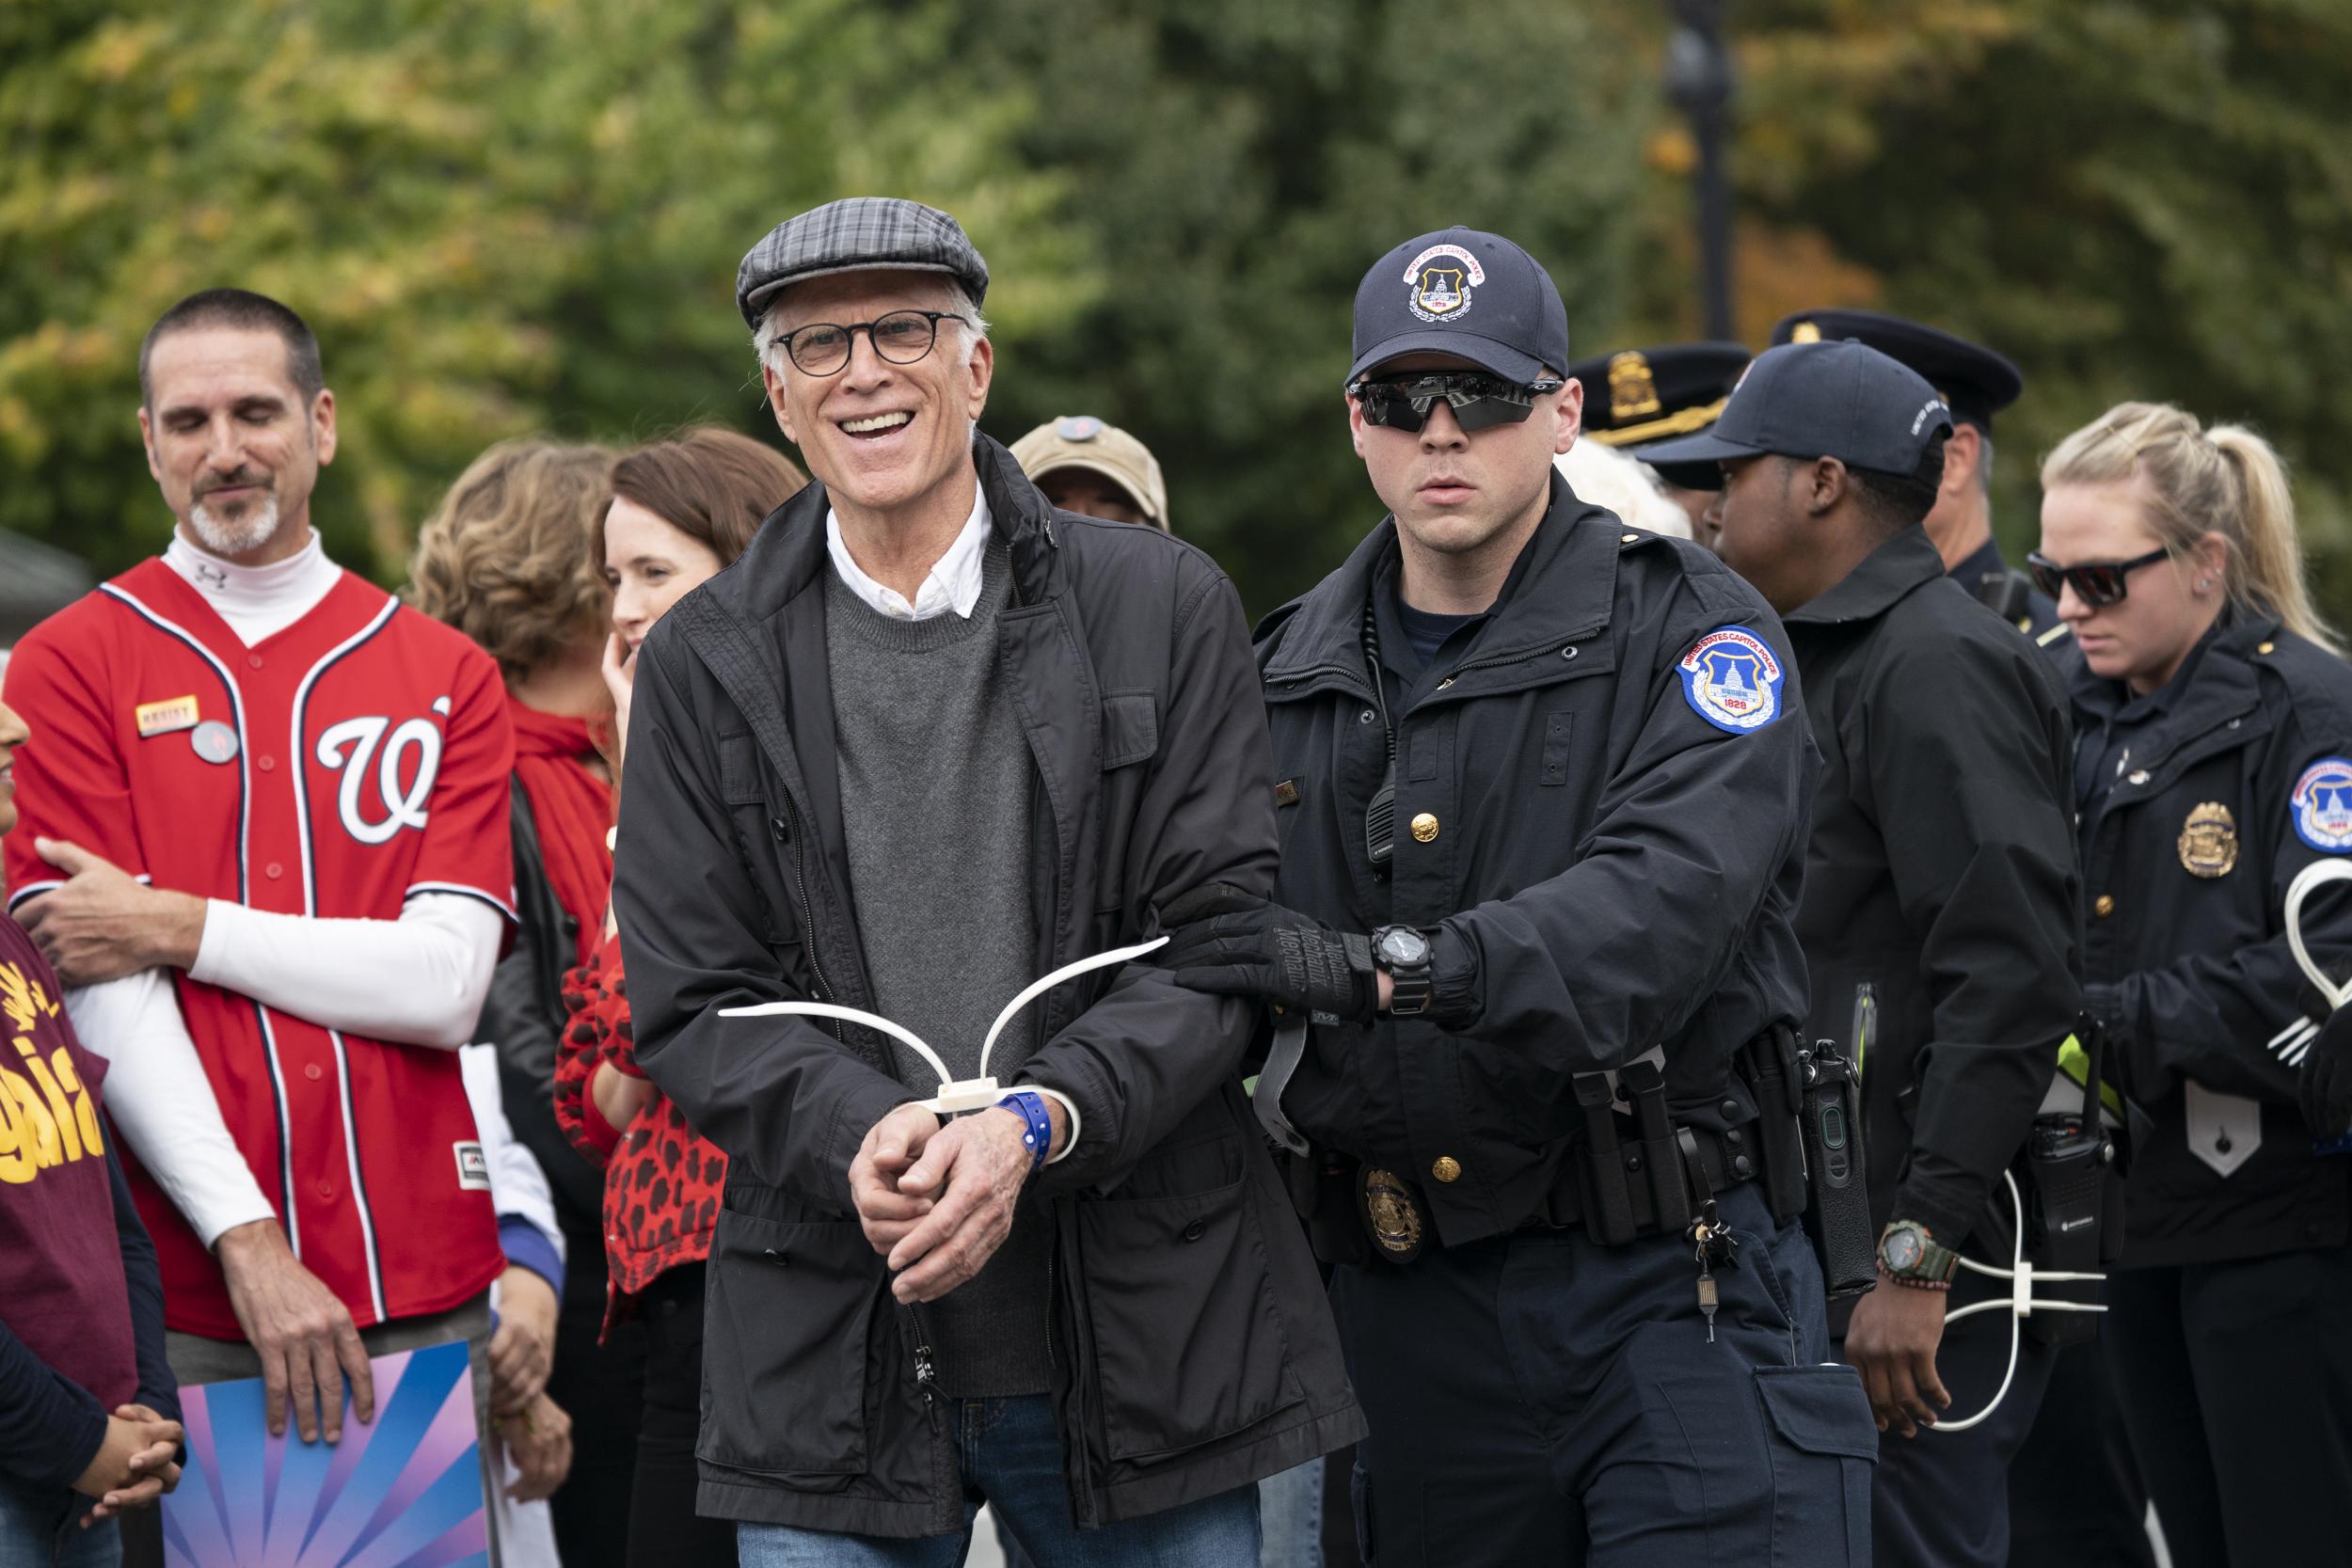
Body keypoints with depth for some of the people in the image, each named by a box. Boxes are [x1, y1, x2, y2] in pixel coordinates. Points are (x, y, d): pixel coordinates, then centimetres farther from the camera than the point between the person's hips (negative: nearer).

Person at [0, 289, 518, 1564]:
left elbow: (446, 981, -3)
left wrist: (181, 928, -9)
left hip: (424, 1286, 2)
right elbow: (105, 999, -6)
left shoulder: (443, 678, 9)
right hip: (182, 1304, -2)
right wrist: (249, 1243, -15)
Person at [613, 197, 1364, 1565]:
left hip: (1141, 1335, 0)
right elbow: (689, 1003, 2)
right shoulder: (704, 666, 7)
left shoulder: (1162, 608, 4)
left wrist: (1035, 1123, -17)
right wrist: (855, 1136, -18)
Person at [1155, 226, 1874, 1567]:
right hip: (1412, 1306, 5)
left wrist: (1388, 964, -31)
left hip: (1674, 1290, -5)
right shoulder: (1295, 674, 13)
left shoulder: (1688, 631, -4)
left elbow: (1666, 902, -21)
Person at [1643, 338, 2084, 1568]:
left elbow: (2010, 980, -21)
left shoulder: (1939, 670, -13)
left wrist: (1917, 1259, -24)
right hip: (1827, 1254, 10)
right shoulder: (1830, 668, 20)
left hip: (1930, 1268, -10)